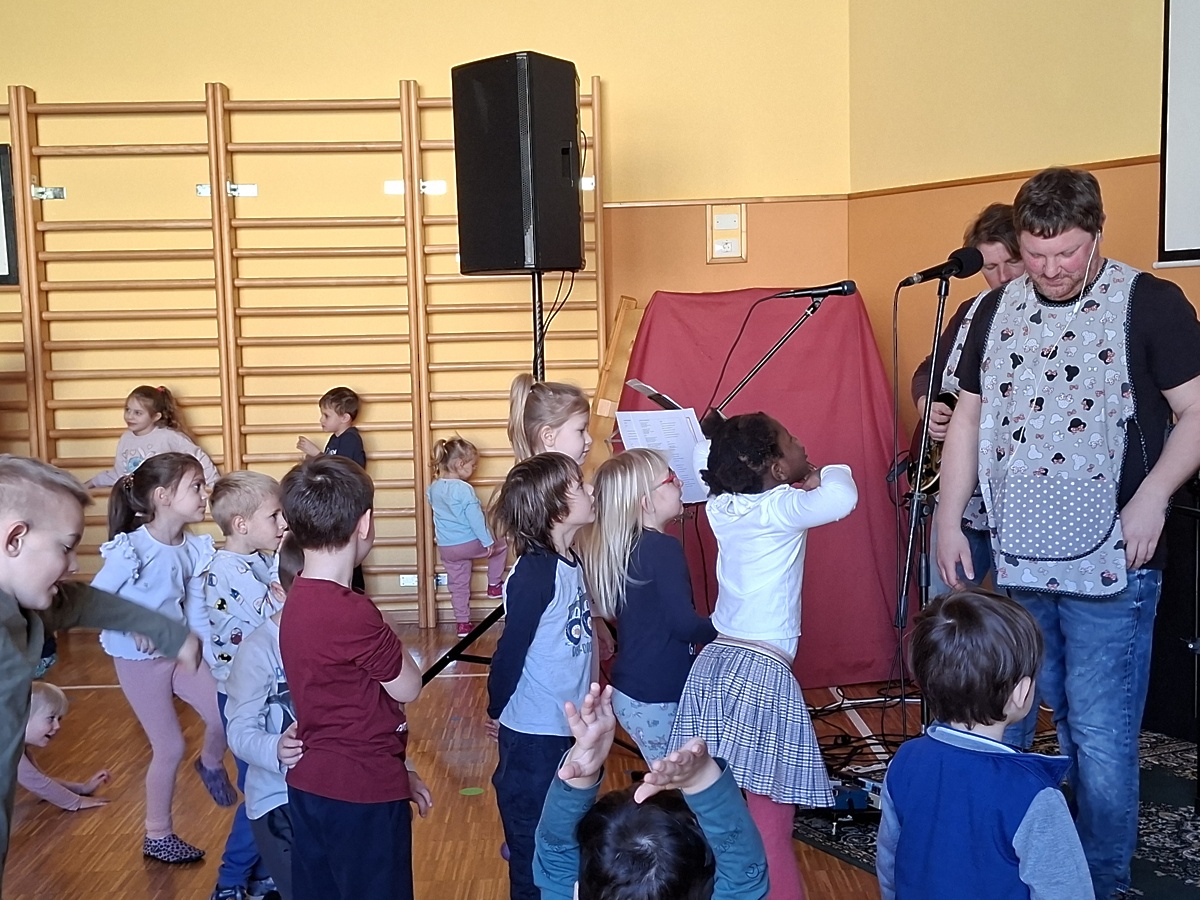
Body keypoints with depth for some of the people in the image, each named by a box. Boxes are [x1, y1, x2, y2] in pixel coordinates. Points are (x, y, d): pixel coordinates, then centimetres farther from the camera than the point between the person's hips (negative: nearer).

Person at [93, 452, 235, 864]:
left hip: (181, 652, 5)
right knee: (170, 748, 2)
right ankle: (157, 837, 22)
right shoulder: (131, 549, -23)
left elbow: (196, 609, 0)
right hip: (140, 661, -5)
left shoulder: (195, 548, -5)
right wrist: (132, 626, -30)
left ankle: (211, 764, 31)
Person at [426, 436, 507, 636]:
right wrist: (488, 541, -11)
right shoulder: (464, 489, -20)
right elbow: (475, 518, -19)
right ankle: (494, 586, 25)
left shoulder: (433, 488, 3)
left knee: (458, 585, 16)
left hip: (446, 548, 6)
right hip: (470, 543, -6)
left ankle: (463, 624, 20)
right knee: (500, 546, 22)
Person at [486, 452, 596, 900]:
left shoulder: (570, 561, 2)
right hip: (534, 734, -8)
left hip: (569, 728, 8)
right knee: (534, 850, 10)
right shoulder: (534, 571, -23)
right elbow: (511, 649, -17)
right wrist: (496, 710, -5)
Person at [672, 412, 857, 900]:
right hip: (762, 674, -7)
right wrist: (828, 472, -4)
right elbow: (843, 497, -26)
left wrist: (803, 483, 17)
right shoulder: (782, 509, -9)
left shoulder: (722, 508, 10)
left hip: (712, 666, 7)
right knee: (771, 832, -3)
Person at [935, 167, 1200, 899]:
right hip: (1014, 563, 5)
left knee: (1100, 741, 0)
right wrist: (949, 520, 8)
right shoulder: (999, 310, 10)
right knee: (1002, 727, 14)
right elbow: (969, 417, 14)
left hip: (1109, 568, -4)